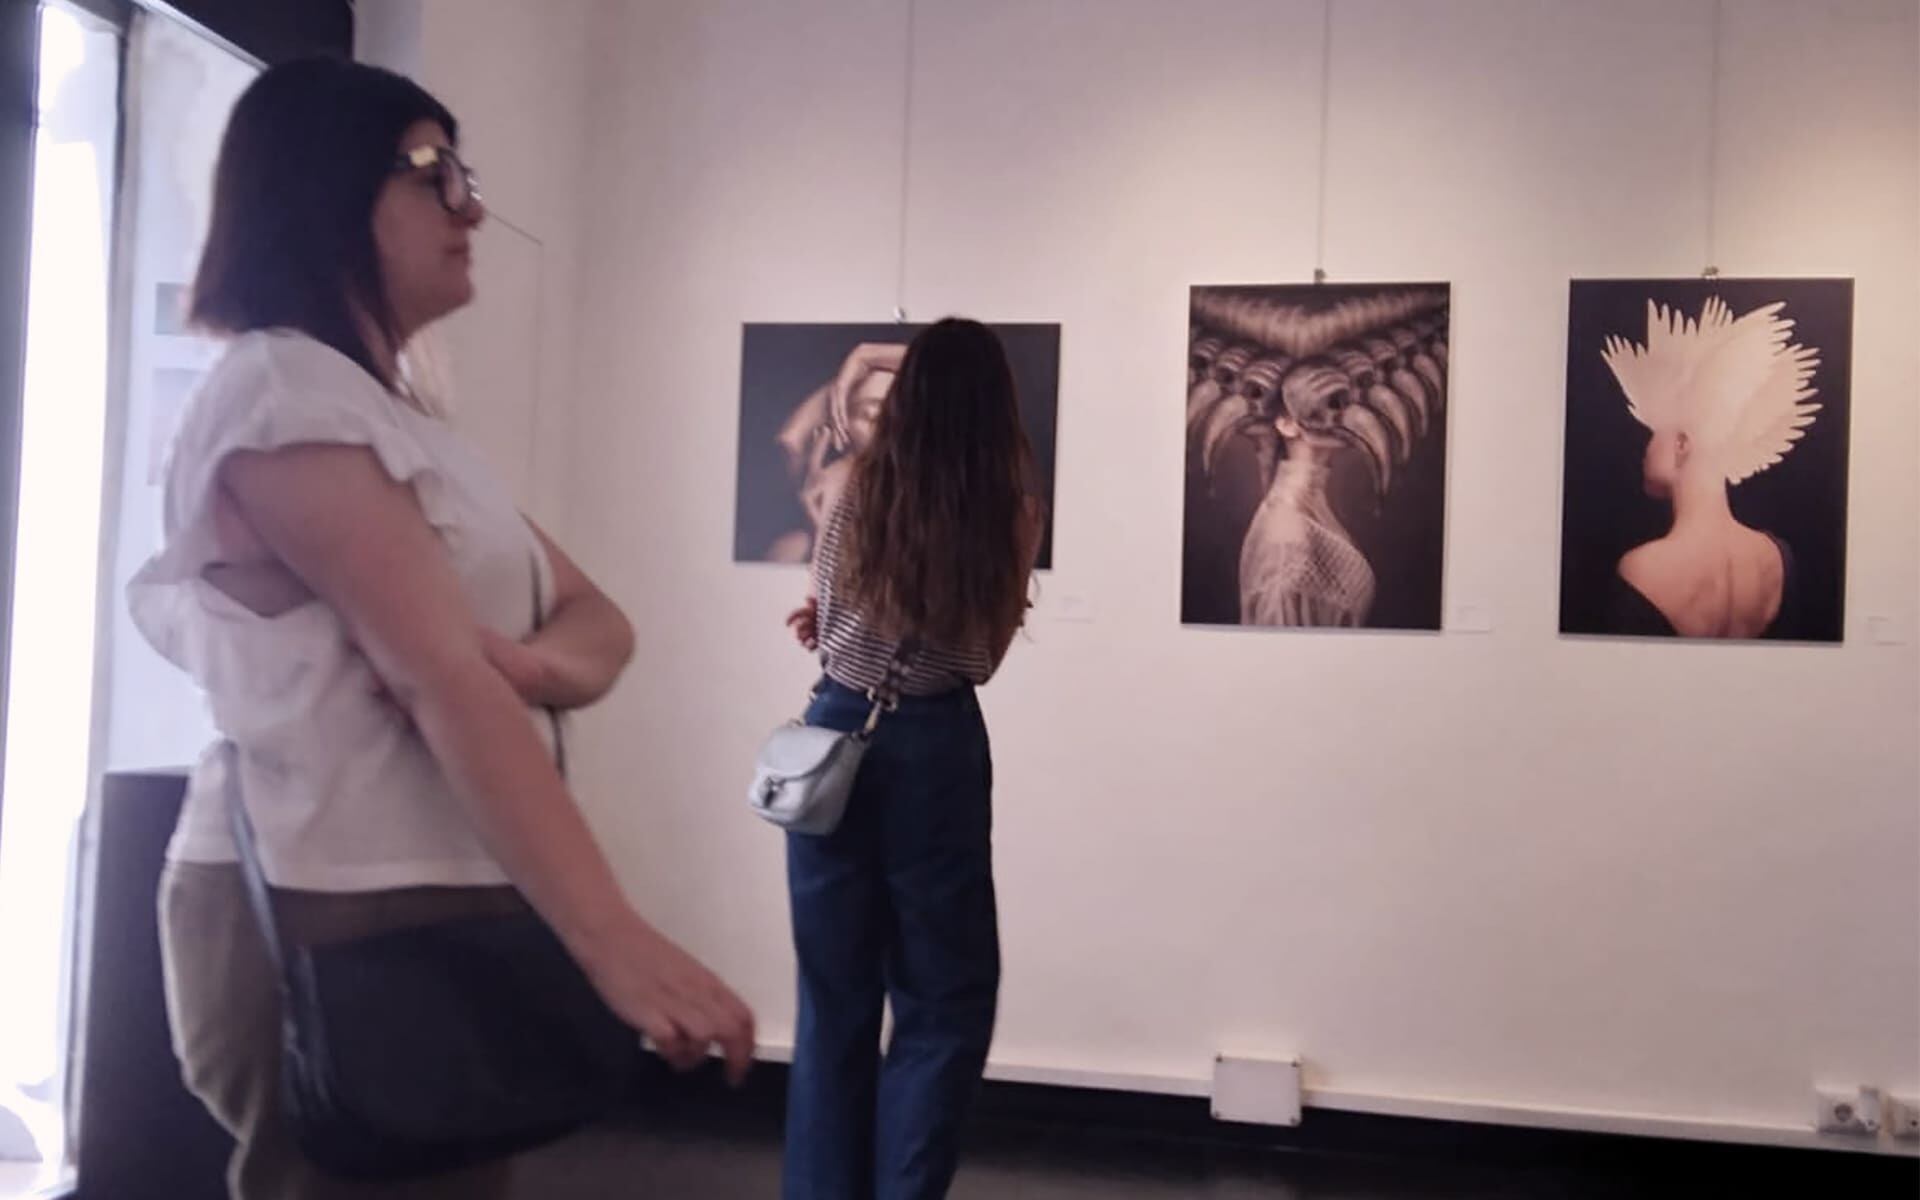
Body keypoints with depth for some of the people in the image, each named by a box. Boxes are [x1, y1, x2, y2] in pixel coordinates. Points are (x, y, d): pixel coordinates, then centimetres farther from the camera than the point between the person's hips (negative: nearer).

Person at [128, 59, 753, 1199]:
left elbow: (599, 621, 7)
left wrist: (540, 666, -16)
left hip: (433, 902, 9)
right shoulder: (283, 390, -13)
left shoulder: (396, 414, 16)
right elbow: (443, 679, -26)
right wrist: (613, 935, -33)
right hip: (334, 912, -9)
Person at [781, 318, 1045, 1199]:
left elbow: (822, 621, 6)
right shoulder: (1013, 511, -4)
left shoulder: (860, 484, -1)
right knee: (945, 996, 10)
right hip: (935, 746, -2)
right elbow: (983, 655, 3)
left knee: (833, 997, 12)